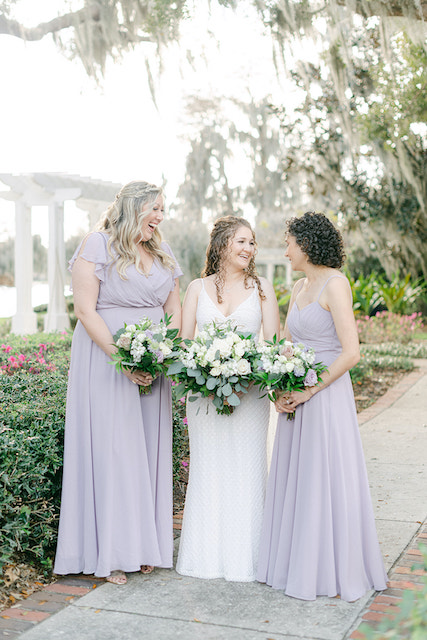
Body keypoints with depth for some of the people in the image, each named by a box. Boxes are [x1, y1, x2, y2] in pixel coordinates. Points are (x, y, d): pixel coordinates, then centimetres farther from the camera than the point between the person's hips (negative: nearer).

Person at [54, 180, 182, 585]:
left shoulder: (162, 254, 14)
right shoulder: (98, 245, -6)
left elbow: (175, 309, 15)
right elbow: (85, 309, -12)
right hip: (105, 359, -6)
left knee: (148, 449, 7)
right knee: (109, 448, -3)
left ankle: (143, 545, 18)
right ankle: (108, 553, 7)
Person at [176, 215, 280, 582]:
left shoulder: (261, 288, 5)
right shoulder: (197, 288, 7)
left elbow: (273, 343, 1)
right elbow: (185, 341, 3)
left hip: (248, 390, -1)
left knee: (246, 467, 2)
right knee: (208, 468, 5)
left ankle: (243, 556, 14)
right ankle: (205, 555, 17)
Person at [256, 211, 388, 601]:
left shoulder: (335, 284, -12)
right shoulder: (299, 287, 13)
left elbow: (350, 353, -18)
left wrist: (309, 391, -16)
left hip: (326, 395, -8)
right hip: (297, 398, 8)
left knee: (327, 481, 1)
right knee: (295, 481, 13)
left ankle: (333, 572, 16)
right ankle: (298, 566, 26)